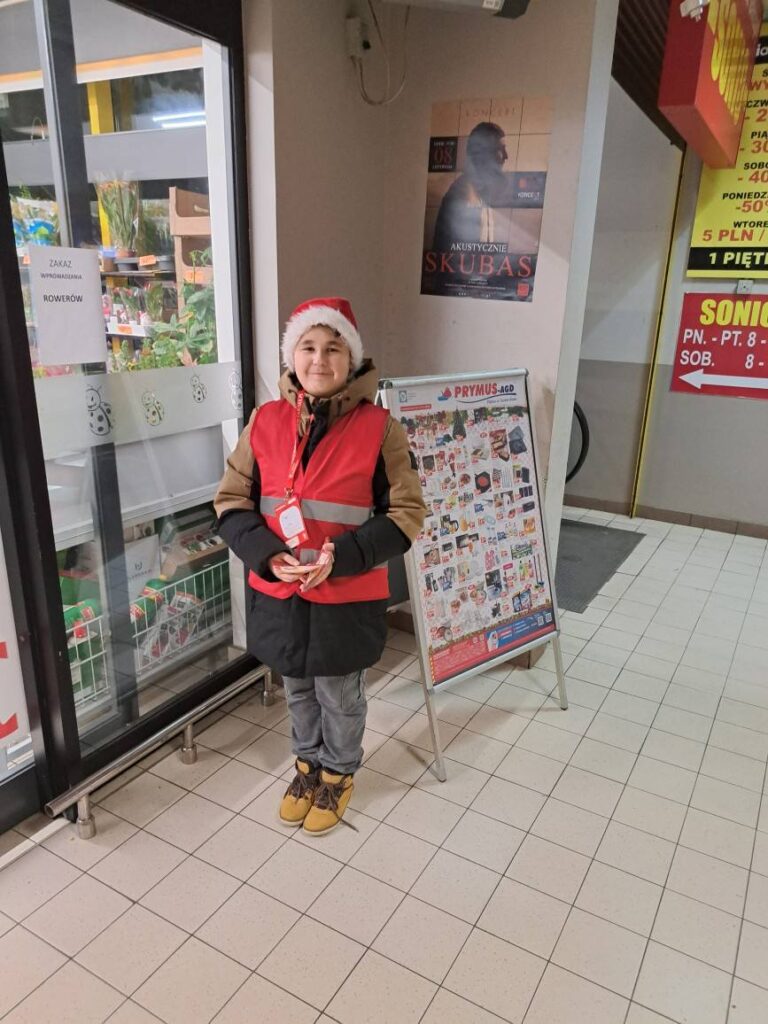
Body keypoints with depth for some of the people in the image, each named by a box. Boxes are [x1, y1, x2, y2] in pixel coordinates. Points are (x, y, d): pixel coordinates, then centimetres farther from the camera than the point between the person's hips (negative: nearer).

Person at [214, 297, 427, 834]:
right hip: (278, 592, 3)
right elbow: (232, 500, 2)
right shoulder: (266, 421, -4)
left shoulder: (379, 427, -13)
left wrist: (340, 557, -22)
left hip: (348, 597, -3)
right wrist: (267, 553, -15)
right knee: (298, 689, 23)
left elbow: (407, 514, -10)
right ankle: (308, 764, 49)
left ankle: (338, 774, 44)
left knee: (341, 695, 17)